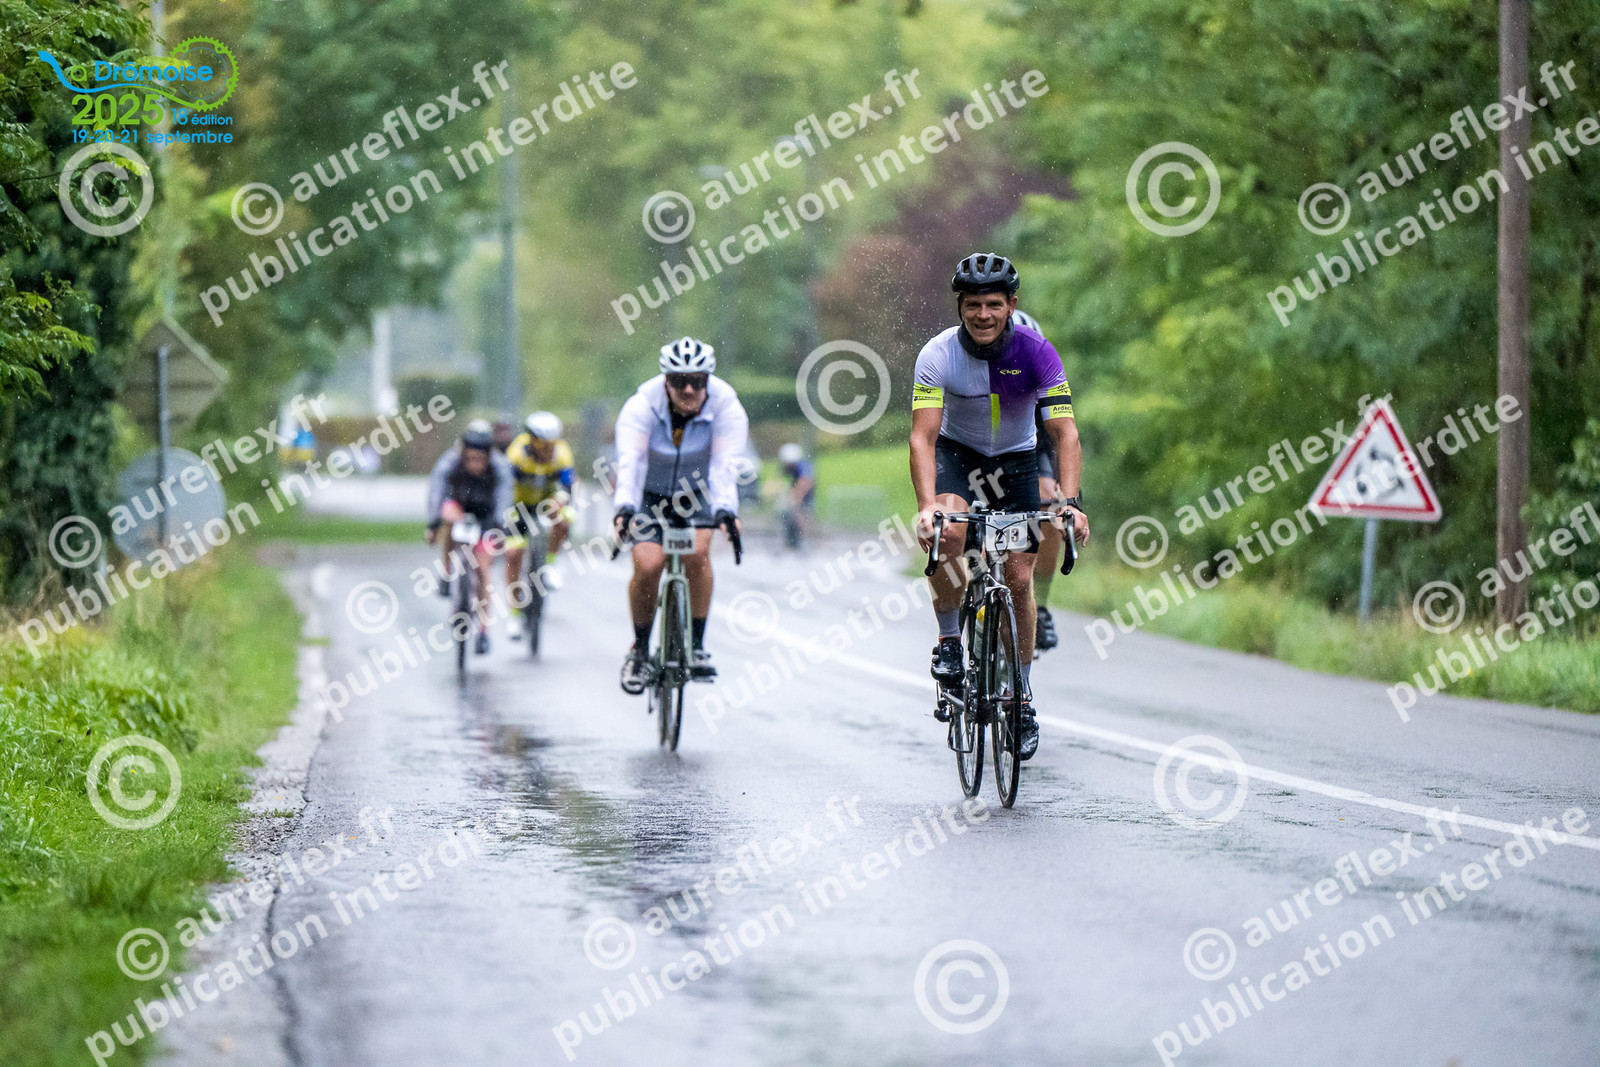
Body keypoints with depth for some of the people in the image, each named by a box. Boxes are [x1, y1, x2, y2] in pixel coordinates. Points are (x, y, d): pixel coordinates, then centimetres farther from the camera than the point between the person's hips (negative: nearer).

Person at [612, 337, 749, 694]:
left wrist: (725, 510, -54)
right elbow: (629, 461, -38)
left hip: (698, 494, 0)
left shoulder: (725, 406, -24)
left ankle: (697, 646, -15)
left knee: (697, 551, -27)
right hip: (650, 495, 0)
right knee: (647, 565, -19)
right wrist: (624, 508, -55)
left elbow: (725, 464, -36)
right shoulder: (642, 406, -26)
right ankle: (639, 649, 4)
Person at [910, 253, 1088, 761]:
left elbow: (1065, 432, -26)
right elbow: (923, 436, -30)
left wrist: (1070, 501, -41)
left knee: (1019, 577, -4)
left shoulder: (1035, 353, -22)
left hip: (1015, 459, 1)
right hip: (957, 453, -1)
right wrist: (926, 505, -45)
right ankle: (949, 640, -12)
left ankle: (1021, 695, 13)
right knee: (947, 531, -33)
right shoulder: (938, 355, -24)